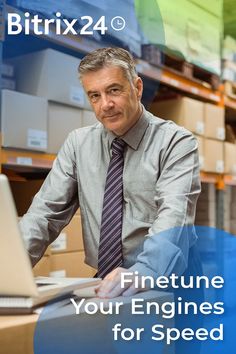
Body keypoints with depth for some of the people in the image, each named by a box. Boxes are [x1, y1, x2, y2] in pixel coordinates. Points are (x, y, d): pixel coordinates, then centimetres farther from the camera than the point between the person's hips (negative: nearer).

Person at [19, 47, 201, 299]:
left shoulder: (176, 142, -6)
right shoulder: (77, 143, 6)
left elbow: (174, 215, -21)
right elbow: (45, 211, 0)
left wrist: (140, 273, -39)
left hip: (162, 283, -2)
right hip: (99, 284, 2)